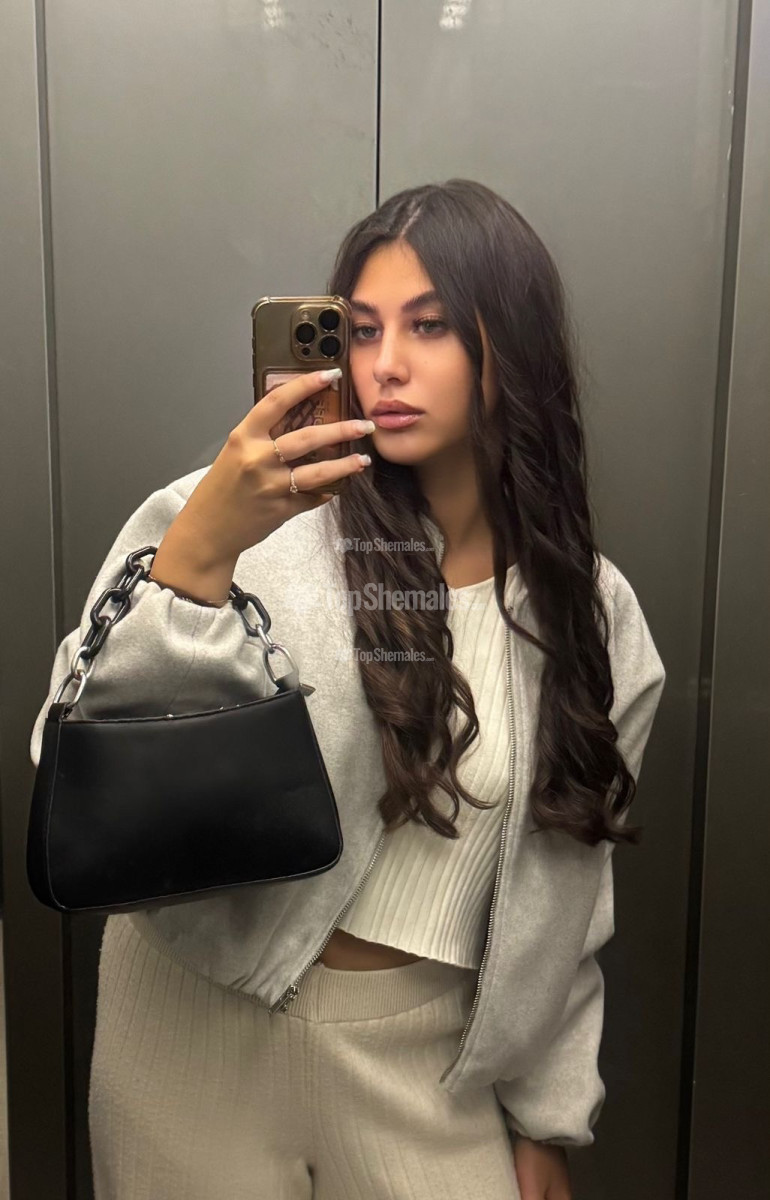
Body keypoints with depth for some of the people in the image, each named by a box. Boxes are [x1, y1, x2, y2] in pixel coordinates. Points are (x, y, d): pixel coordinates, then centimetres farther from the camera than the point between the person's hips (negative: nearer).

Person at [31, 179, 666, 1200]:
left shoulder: (593, 612, -4)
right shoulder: (260, 525, -14)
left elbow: (561, 890, 4)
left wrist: (543, 1114, 9)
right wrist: (195, 553, -33)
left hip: (423, 1053, 2)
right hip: (205, 1023, -1)